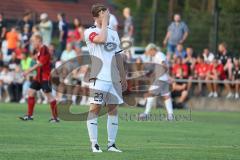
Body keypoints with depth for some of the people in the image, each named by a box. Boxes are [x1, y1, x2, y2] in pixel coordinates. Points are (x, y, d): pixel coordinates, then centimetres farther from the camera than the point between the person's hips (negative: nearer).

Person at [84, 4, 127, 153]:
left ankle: (112, 144, 12)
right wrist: (104, 22, -12)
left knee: (113, 109, 6)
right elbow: (101, 39, -24)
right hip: (98, 77, -6)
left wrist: (123, 77, 19)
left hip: (114, 78, 6)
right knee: (95, 108, -8)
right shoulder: (90, 32, -2)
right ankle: (94, 144, -6)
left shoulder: (113, 33, 18)